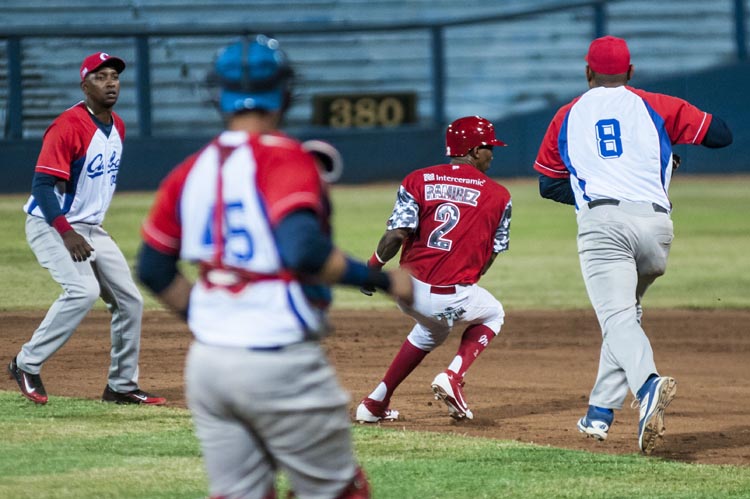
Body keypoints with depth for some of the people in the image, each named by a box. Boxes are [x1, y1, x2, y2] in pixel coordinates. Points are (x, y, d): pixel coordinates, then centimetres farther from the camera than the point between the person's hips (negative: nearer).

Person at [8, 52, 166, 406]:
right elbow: (42, 185, -23)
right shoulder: (68, 126, -20)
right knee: (83, 290, -28)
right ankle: (26, 365, -15)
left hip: (91, 230, 9)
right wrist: (67, 234, -31)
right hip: (51, 225, -9)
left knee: (129, 300, 6)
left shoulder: (117, 127, 7)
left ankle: (122, 386, 17)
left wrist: (85, 233, 17)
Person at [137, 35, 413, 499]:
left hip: (207, 361, 6)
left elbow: (154, 268, 15)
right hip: (281, 364, -6)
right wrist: (384, 280, -17)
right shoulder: (286, 158, -12)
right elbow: (304, 250, -27)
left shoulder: (192, 170, 7)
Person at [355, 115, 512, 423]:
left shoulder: (418, 180, 4)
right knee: (492, 314, 30)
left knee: (432, 330, 36)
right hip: (454, 298, -4)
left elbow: (395, 235, -9)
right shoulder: (498, 196, 3)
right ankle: (452, 377, 7)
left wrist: (372, 270, 5)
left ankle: (376, 403, 29)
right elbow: (490, 256, 7)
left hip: (408, 290, 4)